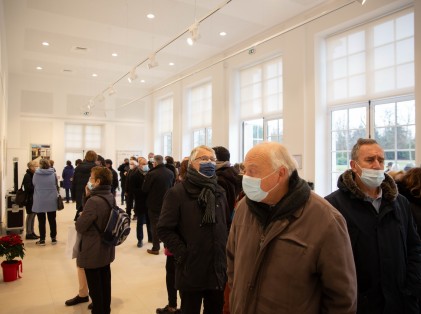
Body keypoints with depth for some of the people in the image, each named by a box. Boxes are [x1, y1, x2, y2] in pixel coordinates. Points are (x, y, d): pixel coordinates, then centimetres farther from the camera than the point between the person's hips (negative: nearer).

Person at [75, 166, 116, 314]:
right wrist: (89, 197, 0)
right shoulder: (111, 197, 0)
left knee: (95, 286, 9)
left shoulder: (93, 201, -26)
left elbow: (80, 226, -20)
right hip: (106, 248, 8)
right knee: (105, 281, 22)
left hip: (93, 251, -8)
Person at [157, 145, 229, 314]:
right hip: (191, 271, -5)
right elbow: (164, 229, -12)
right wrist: (183, 254, -16)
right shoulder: (177, 193, -10)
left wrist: (226, 252, 5)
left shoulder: (219, 192, 9)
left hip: (218, 270, 5)